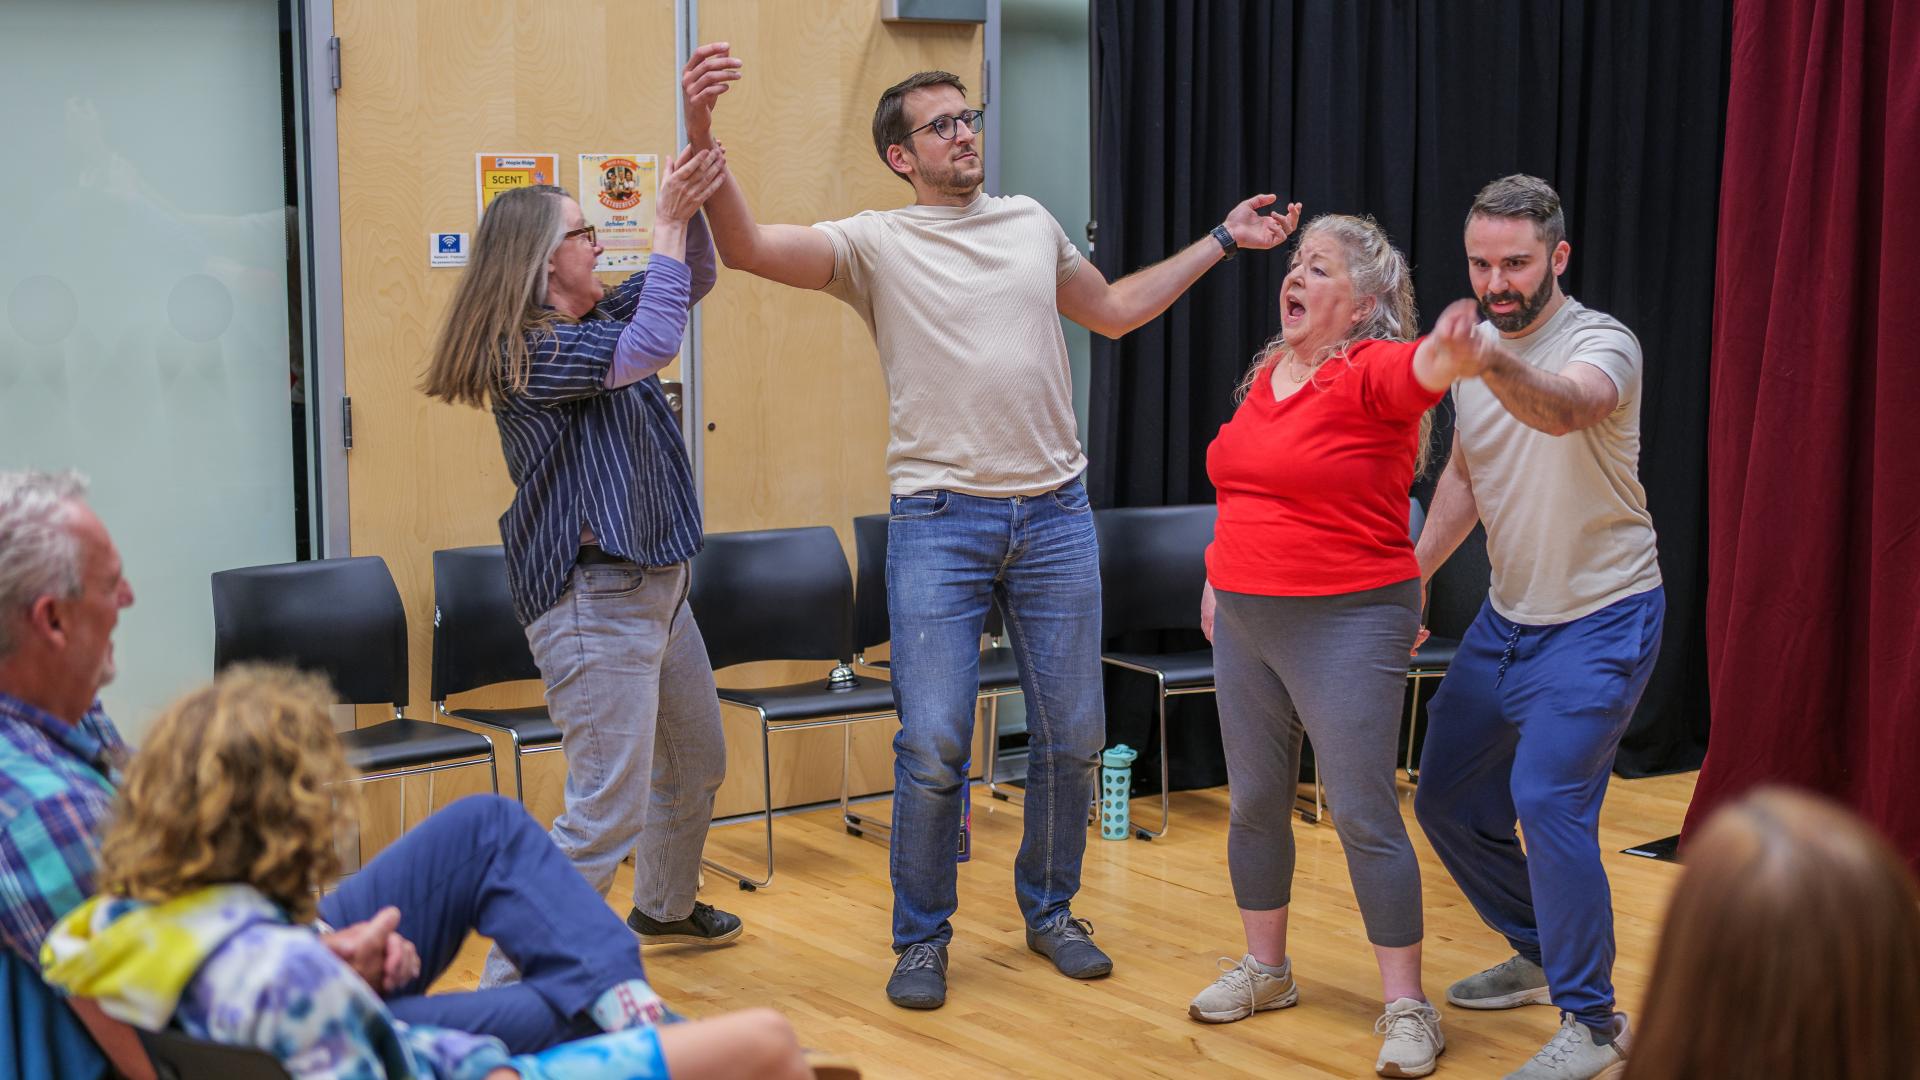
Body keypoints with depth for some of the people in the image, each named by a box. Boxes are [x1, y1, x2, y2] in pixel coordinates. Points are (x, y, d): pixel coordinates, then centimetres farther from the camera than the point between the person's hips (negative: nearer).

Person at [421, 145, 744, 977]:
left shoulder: (594, 319, 10)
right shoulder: (531, 352, -18)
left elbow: (692, 283, 15)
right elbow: (650, 348, -29)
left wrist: (694, 205, -3)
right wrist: (668, 222, -22)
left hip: (654, 583, 10)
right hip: (595, 600, -10)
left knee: (695, 766, 27)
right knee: (607, 815, -14)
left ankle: (665, 909, 50)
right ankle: (508, 984, -10)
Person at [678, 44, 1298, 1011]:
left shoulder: (1031, 224, 12)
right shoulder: (875, 243, -1)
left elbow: (1114, 309, 27)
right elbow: (745, 247, -16)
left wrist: (1222, 241, 28)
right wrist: (702, 136, -30)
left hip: (1055, 513, 4)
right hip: (940, 520, -4)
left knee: (1072, 737, 9)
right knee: (933, 748, -4)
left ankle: (1049, 911, 30)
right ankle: (921, 938, 15)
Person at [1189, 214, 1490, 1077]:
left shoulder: (1373, 372, -13)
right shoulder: (1267, 373, 9)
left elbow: (1422, 370, -37)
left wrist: (1454, 350, -60)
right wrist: (1222, 572, 22)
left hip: (1346, 625, -7)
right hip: (1245, 619, 7)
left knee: (1364, 813, -5)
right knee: (1254, 800, 14)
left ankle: (1407, 1006, 6)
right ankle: (1263, 969, 31)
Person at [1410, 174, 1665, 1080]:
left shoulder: (1601, 343, -18)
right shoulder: (1473, 348, 4)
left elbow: (1565, 409, -43)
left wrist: (1496, 362, -63)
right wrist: (1414, 572, 10)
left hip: (1601, 617, -8)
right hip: (1507, 614, 8)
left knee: (1548, 799, -22)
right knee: (1447, 801, 12)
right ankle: (1541, 954, 34)